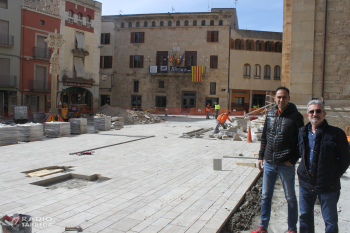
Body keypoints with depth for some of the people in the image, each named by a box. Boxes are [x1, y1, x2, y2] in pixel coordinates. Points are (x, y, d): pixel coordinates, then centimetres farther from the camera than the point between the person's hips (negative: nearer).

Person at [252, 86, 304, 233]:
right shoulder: (270, 114, 7)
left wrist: (293, 160, -11)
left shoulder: (295, 116, -6)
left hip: (286, 165, -4)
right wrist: (261, 156, 10)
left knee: (290, 198, 11)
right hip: (269, 163, 4)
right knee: (265, 196, 12)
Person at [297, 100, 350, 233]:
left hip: (328, 187, -4)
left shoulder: (336, 134, -8)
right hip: (305, 184, 4)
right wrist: (305, 173, 11)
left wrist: (333, 177, -4)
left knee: (330, 221, 8)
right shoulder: (302, 133, 5)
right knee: (305, 217, 16)